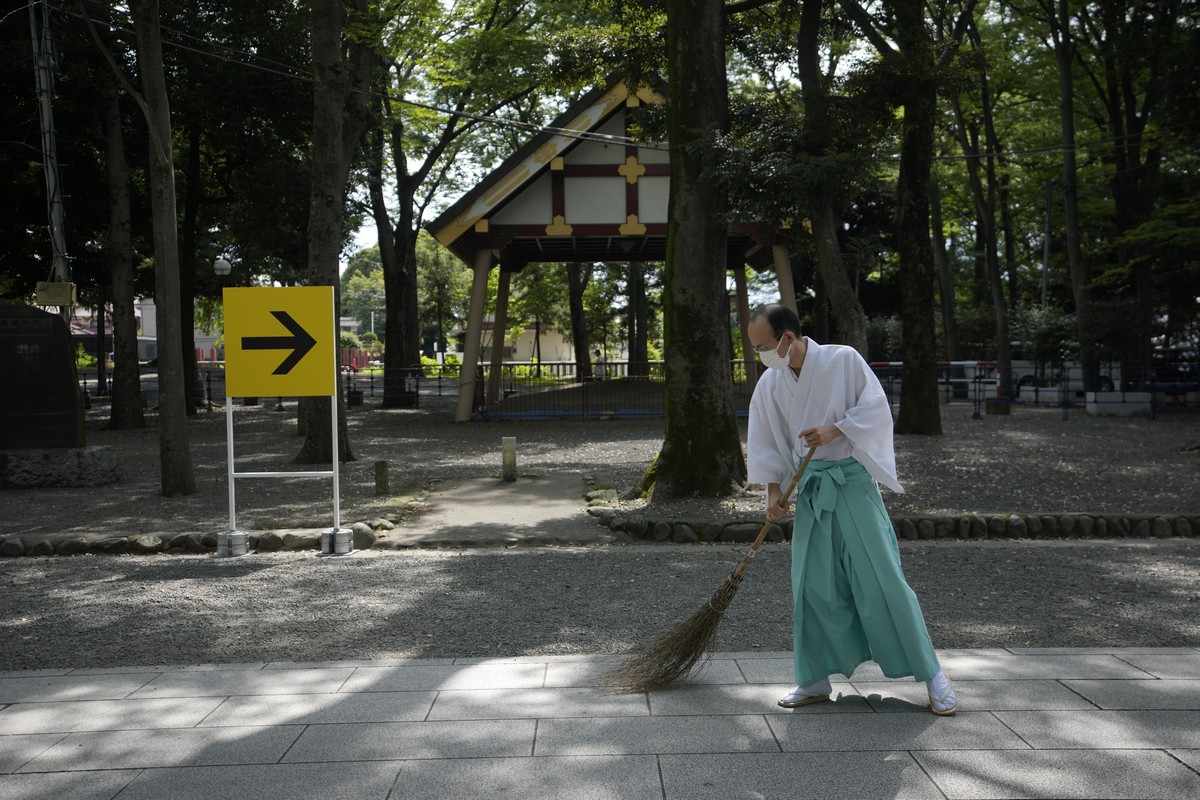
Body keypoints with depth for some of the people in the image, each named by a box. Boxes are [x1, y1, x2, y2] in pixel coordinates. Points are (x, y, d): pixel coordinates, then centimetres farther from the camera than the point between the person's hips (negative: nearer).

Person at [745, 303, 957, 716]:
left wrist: (834, 430, -21)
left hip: (852, 481, -4)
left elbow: (876, 408, -10)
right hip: (809, 488, 5)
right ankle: (815, 680, 17)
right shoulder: (769, 384, 1)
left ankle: (931, 674, 9)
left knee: (883, 578, -4)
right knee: (811, 585, 5)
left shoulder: (843, 359, -12)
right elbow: (766, 444, 8)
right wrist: (773, 492, 3)